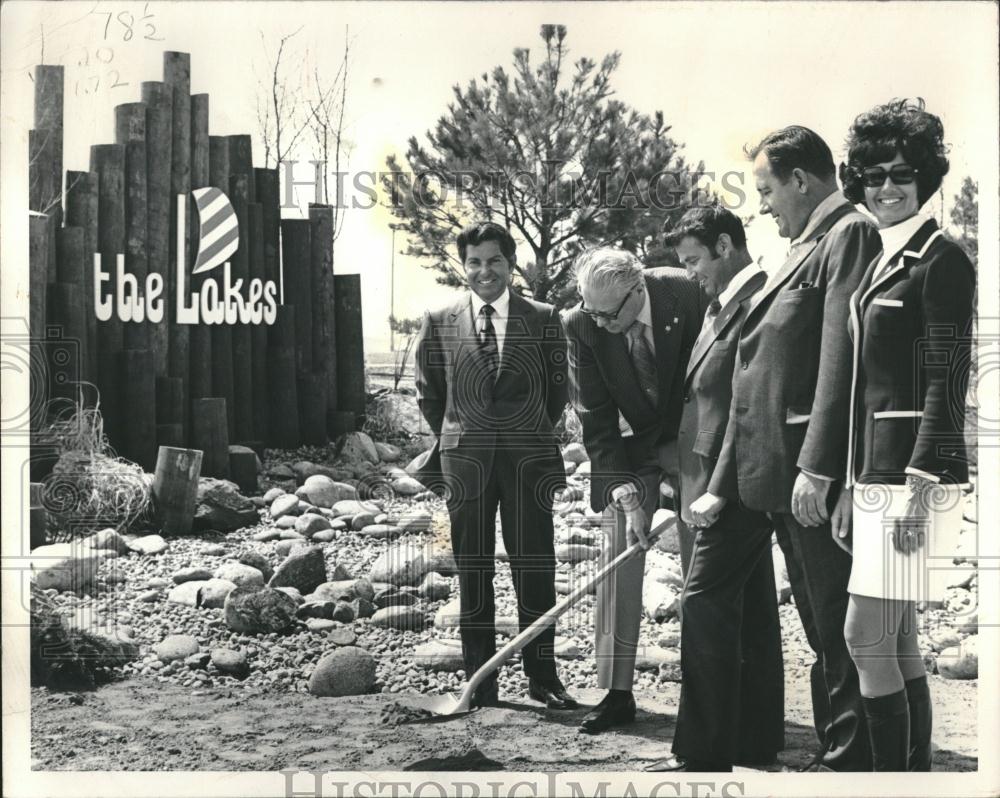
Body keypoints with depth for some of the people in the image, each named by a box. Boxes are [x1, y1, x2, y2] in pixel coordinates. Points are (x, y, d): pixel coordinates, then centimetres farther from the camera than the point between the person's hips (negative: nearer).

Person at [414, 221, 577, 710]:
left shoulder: (543, 319, 3)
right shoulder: (439, 322, 5)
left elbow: (558, 387, 12)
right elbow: (428, 393, 15)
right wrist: (454, 439, 12)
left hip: (528, 457, -1)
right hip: (465, 460, 1)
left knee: (535, 569, 2)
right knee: (473, 573, 5)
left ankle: (542, 676, 13)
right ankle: (479, 682, 12)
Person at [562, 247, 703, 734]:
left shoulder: (684, 293, -20)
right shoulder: (580, 325, -18)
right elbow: (594, 420, -16)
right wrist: (626, 492, -22)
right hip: (627, 447, 0)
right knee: (619, 556, -6)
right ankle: (616, 693, 0)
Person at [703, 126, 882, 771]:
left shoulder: (849, 234, -7)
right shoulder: (804, 251, 21)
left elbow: (841, 356, -18)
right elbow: (758, 383, 20)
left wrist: (816, 466, -23)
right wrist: (722, 486, 19)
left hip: (820, 477, -9)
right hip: (787, 480, 9)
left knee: (838, 629, -4)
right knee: (823, 630, 13)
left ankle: (847, 763, 2)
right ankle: (835, 758, 21)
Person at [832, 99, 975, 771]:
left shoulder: (941, 261, -9)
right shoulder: (881, 261, 17)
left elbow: (946, 383, -15)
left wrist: (919, 485, -20)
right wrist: (852, 486, 18)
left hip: (914, 471, -9)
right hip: (875, 470, 9)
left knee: (868, 637, -8)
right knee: (898, 641, 12)